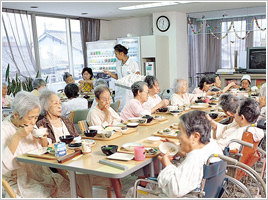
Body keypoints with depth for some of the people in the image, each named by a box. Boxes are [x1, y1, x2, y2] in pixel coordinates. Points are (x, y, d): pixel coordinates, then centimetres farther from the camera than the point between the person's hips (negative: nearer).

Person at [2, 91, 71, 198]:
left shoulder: (31, 126, 7)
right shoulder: (4, 130, -14)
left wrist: (44, 139, -6)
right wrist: (17, 137, -28)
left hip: (43, 176, 6)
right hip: (20, 184, -6)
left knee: (71, 190, -11)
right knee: (45, 196, -28)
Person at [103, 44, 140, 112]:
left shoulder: (133, 63, -5)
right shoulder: (118, 64, 12)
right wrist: (109, 73, 6)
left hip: (129, 91, -5)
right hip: (119, 91, 6)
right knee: (118, 110, 4)